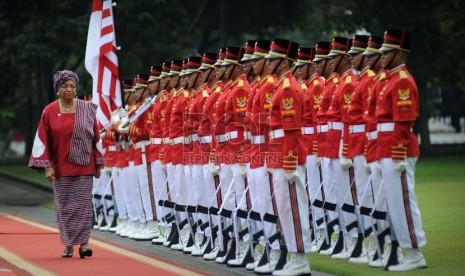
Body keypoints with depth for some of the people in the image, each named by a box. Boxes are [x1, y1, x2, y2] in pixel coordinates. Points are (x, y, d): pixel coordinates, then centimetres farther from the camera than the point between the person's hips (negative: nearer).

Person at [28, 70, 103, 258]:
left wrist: (98, 164, 3)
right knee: (64, 206, 3)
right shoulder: (50, 112, 1)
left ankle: (83, 243, -5)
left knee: (83, 205, -5)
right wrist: (47, 166, -4)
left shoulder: (87, 109, 2)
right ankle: (68, 245, 10)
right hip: (61, 167, 0)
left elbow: (95, 138, 5)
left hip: (83, 166, 0)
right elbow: (44, 140, 2)